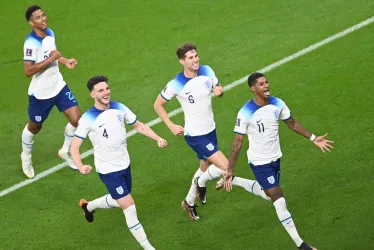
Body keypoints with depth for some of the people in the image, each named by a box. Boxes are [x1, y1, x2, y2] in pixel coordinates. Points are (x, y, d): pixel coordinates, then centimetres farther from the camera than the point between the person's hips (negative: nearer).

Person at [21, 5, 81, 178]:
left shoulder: (50, 33, -2)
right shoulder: (31, 42, -27)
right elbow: (28, 70, -35)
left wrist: (65, 61, 0)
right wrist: (51, 59, -32)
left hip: (58, 86, 6)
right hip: (40, 93, -6)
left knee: (76, 119, 0)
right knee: (34, 128, 13)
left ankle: (65, 151, 27)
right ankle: (26, 157, 43)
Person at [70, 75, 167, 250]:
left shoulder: (120, 109, -6)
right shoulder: (88, 119, -20)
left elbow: (139, 126, 8)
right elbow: (74, 147, -18)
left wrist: (158, 139, -7)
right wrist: (80, 167, -36)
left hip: (125, 165, 6)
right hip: (108, 171, -6)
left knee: (118, 201, 25)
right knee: (130, 208, -9)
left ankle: (88, 206, 52)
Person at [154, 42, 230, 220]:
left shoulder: (207, 71, -8)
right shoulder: (176, 84, -21)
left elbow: (217, 88, 10)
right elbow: (158, 105, -8)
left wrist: (220, 91, -15)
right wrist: (171, 126, -14)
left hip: (210, 130, 6)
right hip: (195, 135, -6)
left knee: (205, 169, 22)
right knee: (225, 167, -15)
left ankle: (189, 202, 46)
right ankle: (201, 183, 15)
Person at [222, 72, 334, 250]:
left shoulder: (277, 104, -8)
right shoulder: (246, 113, -24)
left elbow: (292, 123, 8)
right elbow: (238, 142, -18)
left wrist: (313, 138, 3)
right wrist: (229, 170, -17)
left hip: (275, 158, 7)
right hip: (260, 162, -7)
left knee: (268, 193, 24)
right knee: (279, 200, -10)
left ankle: (234, 182, 49)